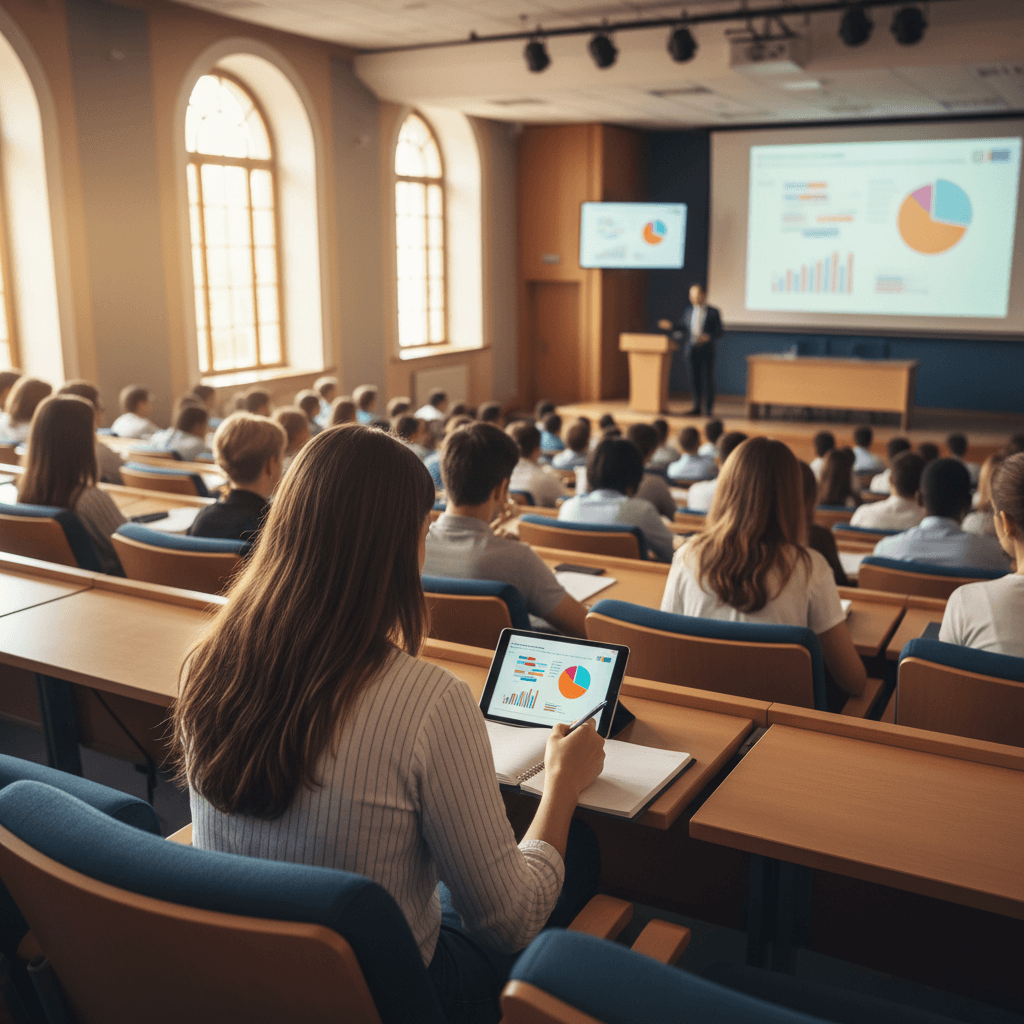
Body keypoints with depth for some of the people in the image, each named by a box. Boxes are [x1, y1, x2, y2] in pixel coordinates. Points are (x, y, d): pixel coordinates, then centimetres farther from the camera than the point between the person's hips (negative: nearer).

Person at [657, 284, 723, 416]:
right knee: (694, 379, 7)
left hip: (706, 350, -4)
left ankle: (709, 408, 7)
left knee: (708, 379, -1)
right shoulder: (688, 311, 12)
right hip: (692, 350, 4)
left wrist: (708, 337, -19)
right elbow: (682, 326, 15)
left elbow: (719, 332, -2)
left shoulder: (713, 312, -1)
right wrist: (671, 326, -1)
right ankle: (697, 407, 15)